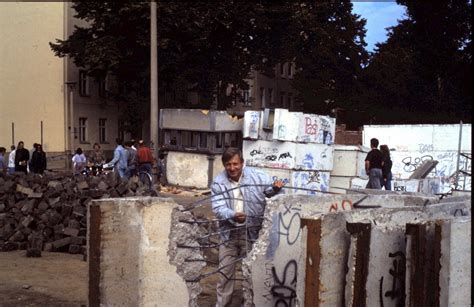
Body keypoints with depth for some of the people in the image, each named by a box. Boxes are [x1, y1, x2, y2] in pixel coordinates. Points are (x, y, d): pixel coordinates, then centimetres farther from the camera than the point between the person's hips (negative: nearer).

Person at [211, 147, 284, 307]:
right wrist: (232, 215, -36)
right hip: (229, 232, 1)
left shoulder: (257, 175, -8)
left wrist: (275, 187, -21)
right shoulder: (218, 181, -7)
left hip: (251, 231, -1)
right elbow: (218, 208, -15)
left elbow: (269, 191, 4)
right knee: (225, 269, 12)